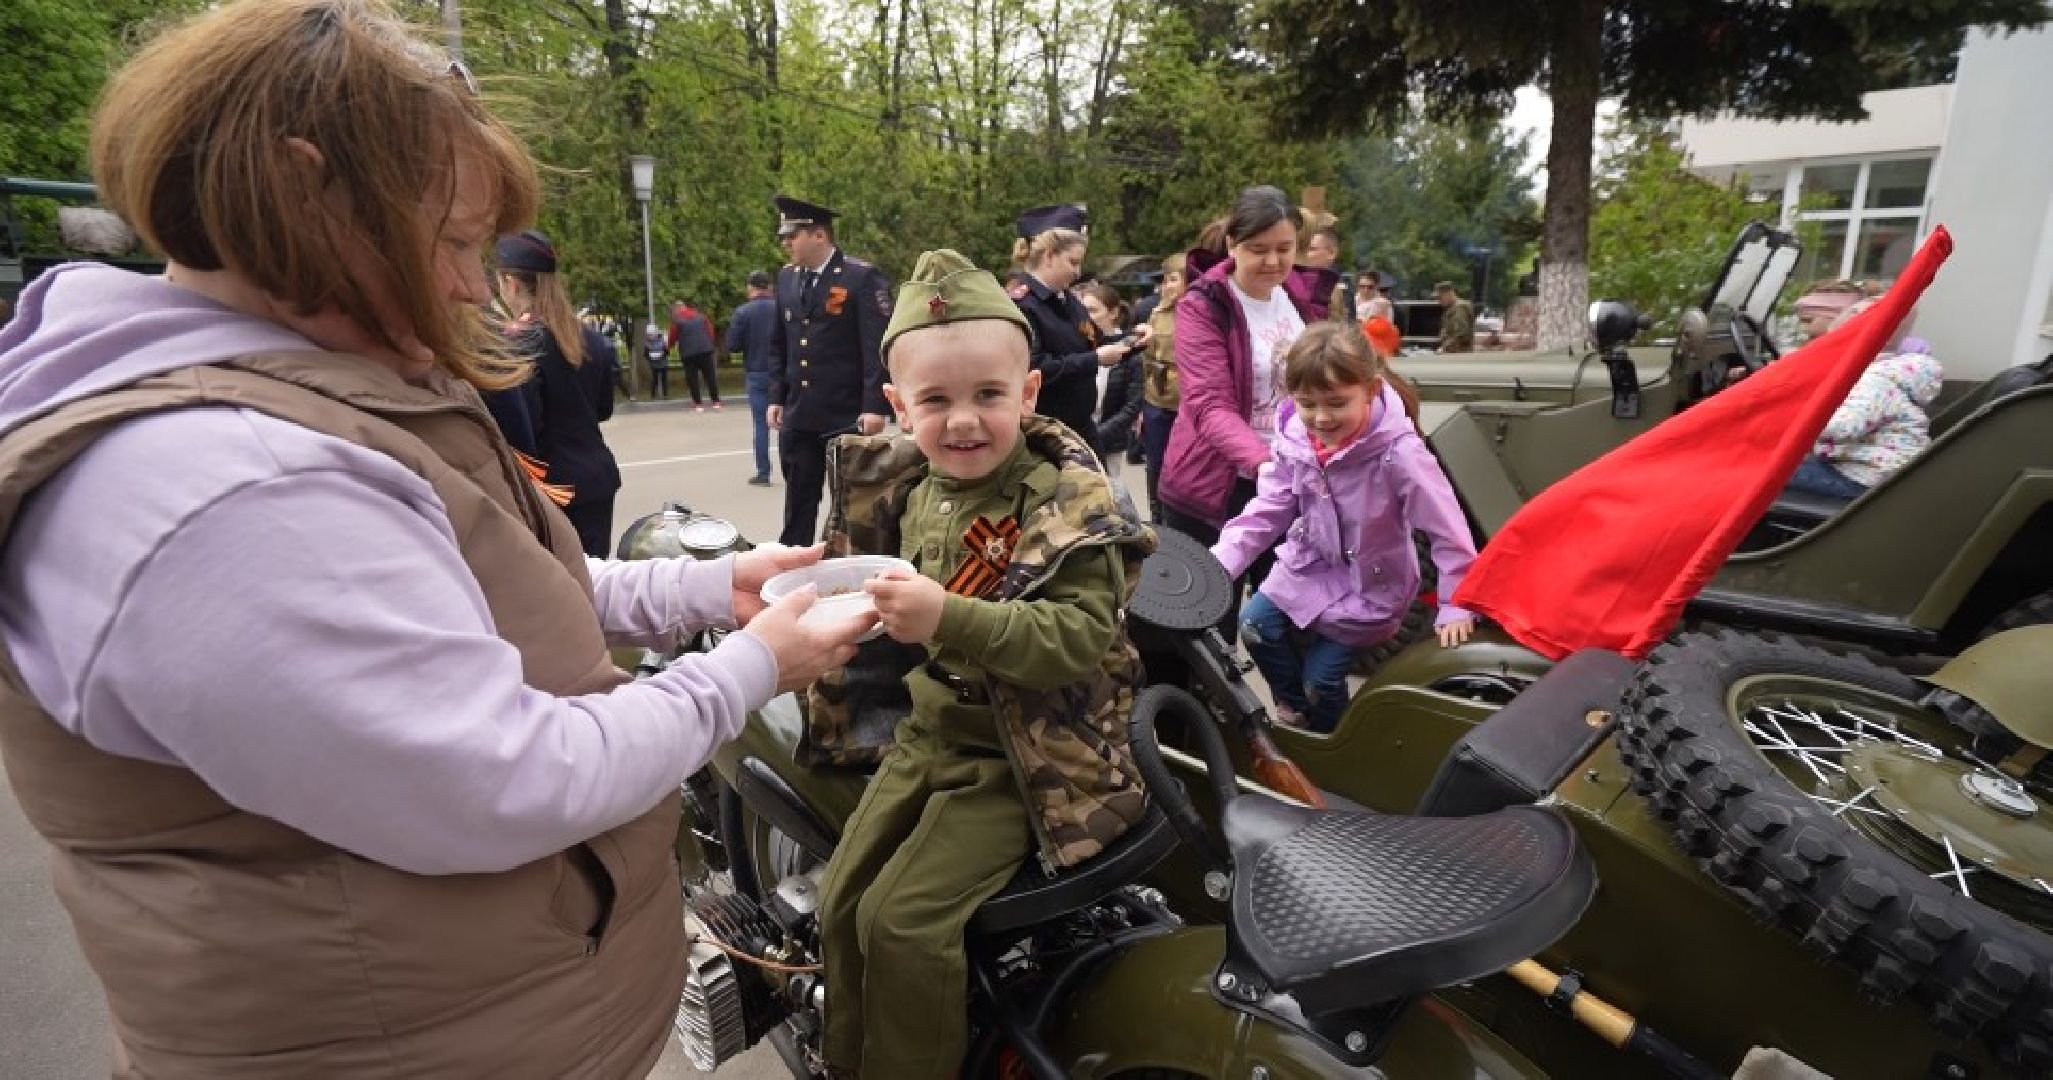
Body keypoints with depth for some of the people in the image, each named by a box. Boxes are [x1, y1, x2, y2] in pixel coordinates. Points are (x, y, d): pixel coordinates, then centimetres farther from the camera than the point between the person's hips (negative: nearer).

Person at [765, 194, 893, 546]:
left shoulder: (862, 277, -8)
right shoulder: (786, 277, 12)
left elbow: (878, 345, -13)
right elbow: (779, 344, 16)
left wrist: (875, 406, -18)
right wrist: (776, 397, 11)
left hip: (848, 415, -6)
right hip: (798, 416, 6)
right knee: (798, 503, 12)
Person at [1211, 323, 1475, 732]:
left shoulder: (1399, 453, -29)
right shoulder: (1295, 441, -14)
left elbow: (1447, 529, -23)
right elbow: (1267, 511, -8)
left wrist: (1456, 606, -18)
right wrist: (1216, 564, -19)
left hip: (1367, 583, -5)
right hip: (1310, 564, 5)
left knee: (1322, 677, -1)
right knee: (1255, 626, -2)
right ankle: (1294, 707, 27)